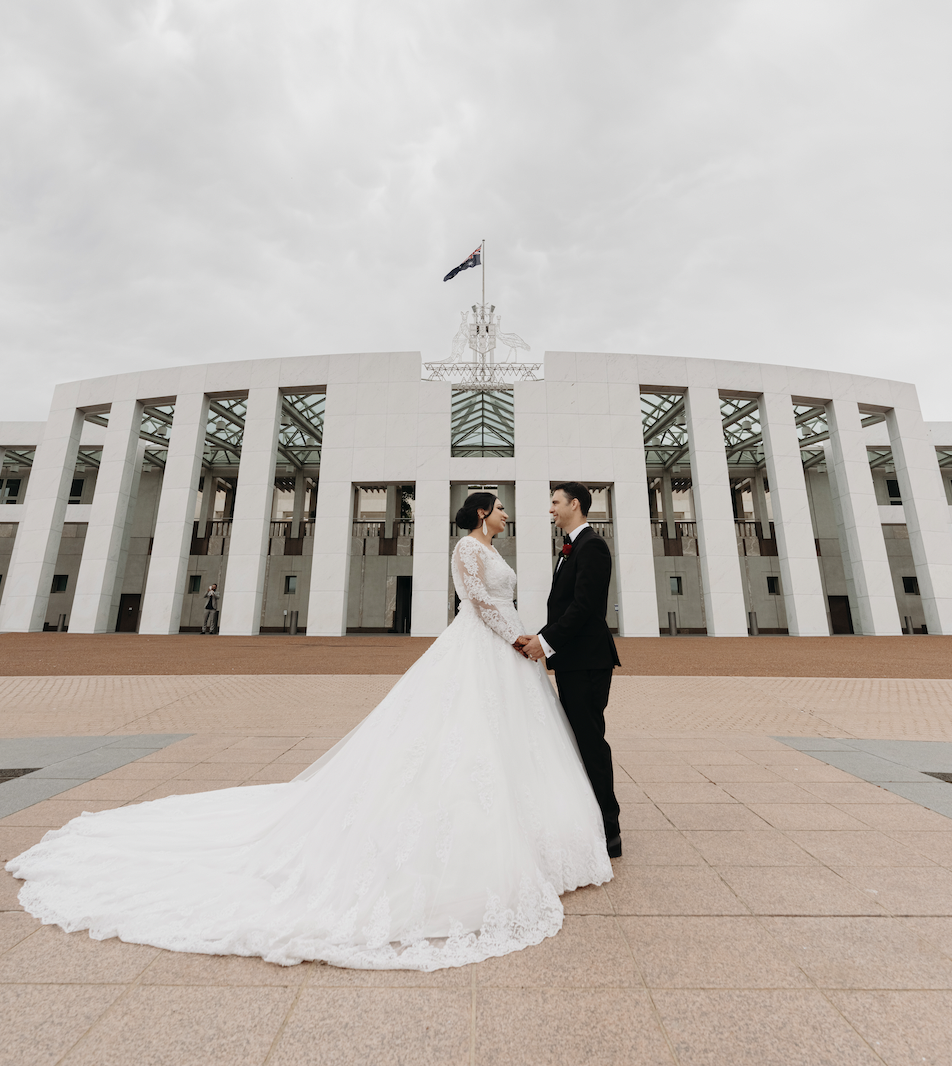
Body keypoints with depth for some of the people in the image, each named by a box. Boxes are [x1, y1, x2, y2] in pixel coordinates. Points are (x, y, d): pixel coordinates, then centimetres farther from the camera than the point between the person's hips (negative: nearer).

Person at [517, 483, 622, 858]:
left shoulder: (591, 546, -13)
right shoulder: (572, 548, 17)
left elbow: (584, 605, -21)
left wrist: (547, 641, -17)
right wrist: (542, 637, 4)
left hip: (586, 661, -10)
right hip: (572, 661, 10)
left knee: (590, 742, -1)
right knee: (581, 740, 17)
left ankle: (608, 835, 14)